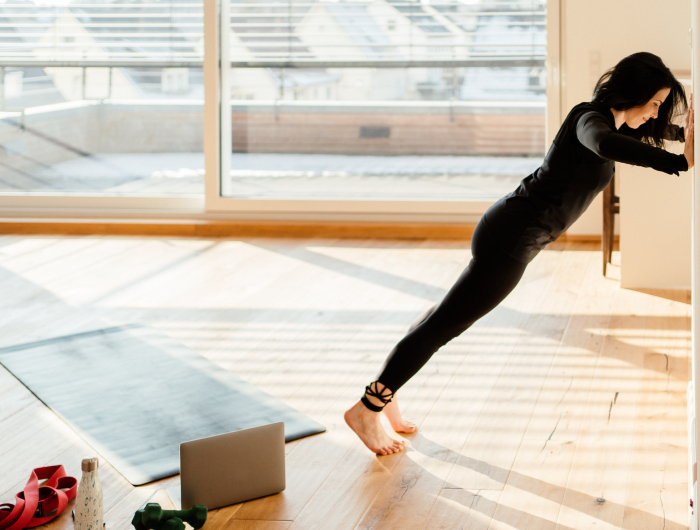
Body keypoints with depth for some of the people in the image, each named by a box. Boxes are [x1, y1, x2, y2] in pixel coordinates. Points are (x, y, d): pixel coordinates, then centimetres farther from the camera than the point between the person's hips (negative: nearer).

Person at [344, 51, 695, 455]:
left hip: (510, 230, 10)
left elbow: (656, 130, 34)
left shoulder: (611, 120, 11)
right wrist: (680, 162, -49)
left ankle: (384, 394, 27)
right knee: (446, 324, -4)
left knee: (448, 316, 17)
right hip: (511, 238, -10)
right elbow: (605, 144, -45)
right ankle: (367, 409, 3)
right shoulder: (590, 119, -18)